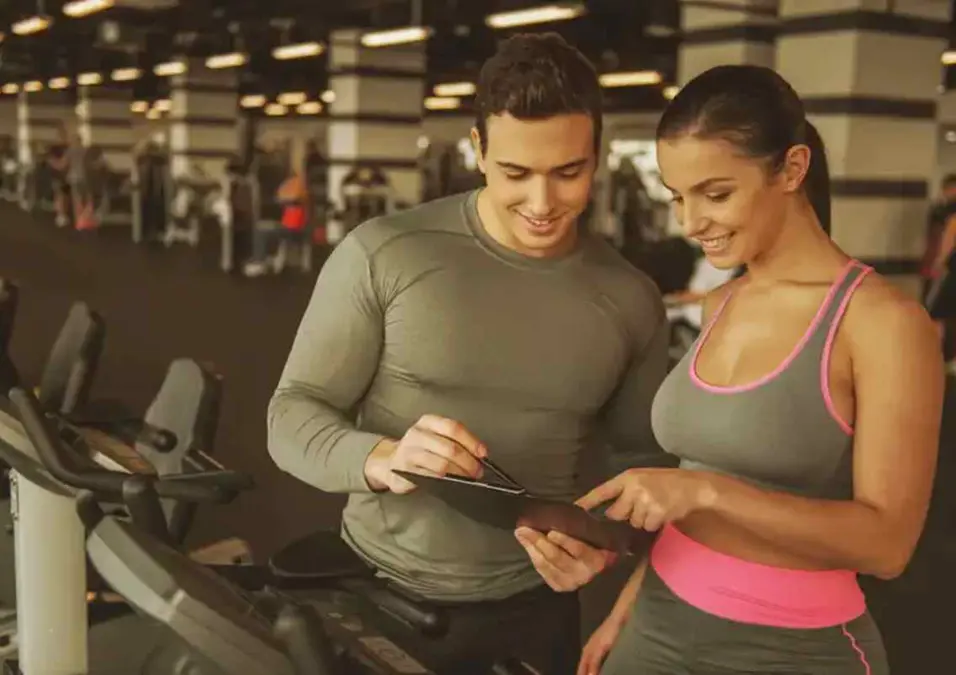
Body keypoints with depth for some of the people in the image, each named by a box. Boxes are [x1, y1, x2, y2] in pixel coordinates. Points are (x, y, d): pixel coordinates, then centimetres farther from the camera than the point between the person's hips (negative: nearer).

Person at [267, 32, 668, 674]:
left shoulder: (631, 299, -4)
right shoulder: (381, 254, -13)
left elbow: (642, 452, 7)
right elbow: (293, 416, -10)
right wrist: (379, 459, -30)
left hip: (536, 605, 2)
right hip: (380, 593, -2)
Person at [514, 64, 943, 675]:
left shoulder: (884, 319, -14)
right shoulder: (719, 308, 5)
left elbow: (887, 541, -19)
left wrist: (708, 490, -26)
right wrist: (628, 608, 9)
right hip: (662, 623, 5)